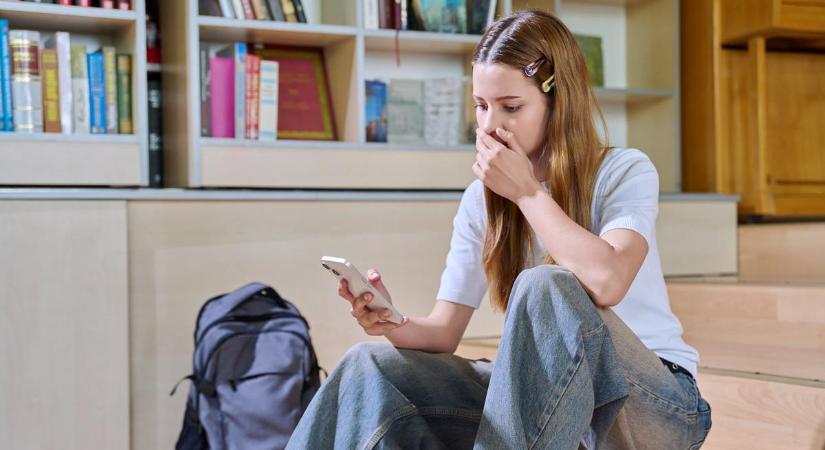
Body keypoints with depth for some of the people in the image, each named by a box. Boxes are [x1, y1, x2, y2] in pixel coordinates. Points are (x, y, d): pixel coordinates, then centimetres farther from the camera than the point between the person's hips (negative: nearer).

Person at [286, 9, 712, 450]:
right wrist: (394, 324, -23)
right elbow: (444, 332, 0)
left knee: (543, 287, -34)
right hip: (541, 393, 4)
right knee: (369, 367, -14)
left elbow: (605, 281, -30)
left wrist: (527, 192, -18)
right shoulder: (481, 198, 4)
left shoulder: (625, 171, -10)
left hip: (657, 400, -4)